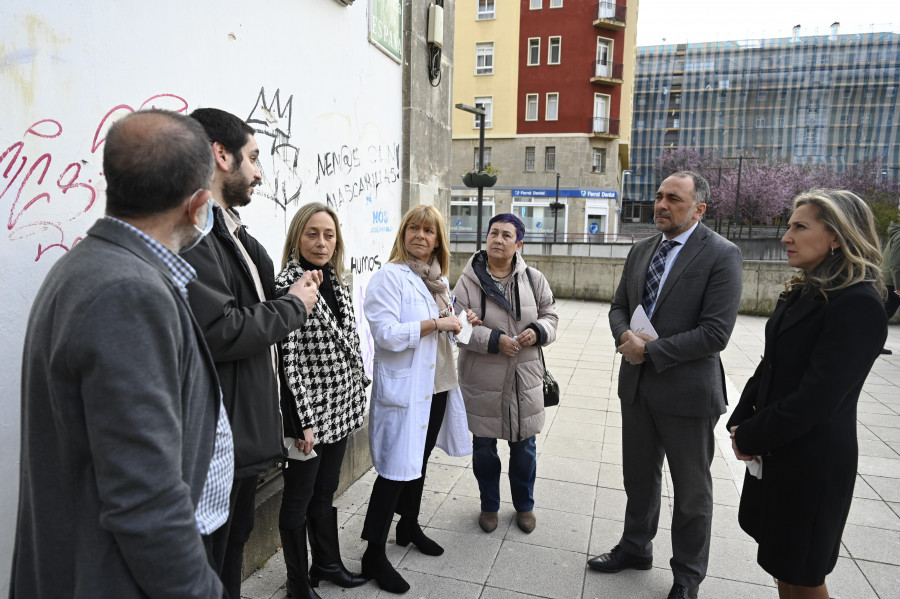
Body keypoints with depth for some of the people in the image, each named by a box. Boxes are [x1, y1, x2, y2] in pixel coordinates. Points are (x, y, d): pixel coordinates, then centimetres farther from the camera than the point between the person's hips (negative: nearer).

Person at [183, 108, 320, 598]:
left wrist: (289, 296, 0)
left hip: (244, 430, 10)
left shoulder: (228, 227, 13)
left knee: (234, 543, 25)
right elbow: (219, 331, -27)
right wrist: (293, 307, -12)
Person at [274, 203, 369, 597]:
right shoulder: (286, 286, -15)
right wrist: (300, 421, -18)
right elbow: (287, 360, -18)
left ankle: (327, 563, 41)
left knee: (326, 491, 22)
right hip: (309, 414, -7)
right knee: (299, 499, 11)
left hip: (341, 410, 7)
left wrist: (358, 393, 15)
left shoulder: (337, 284, 8)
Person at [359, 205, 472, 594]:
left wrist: (457, 324, 2)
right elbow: (387, 335, -24)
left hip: (436, 386, 8)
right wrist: (437, 323, -21)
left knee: (419, 460, 21)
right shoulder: (389, 277, -13)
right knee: (396, 469, -2)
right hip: (404, 388, -8)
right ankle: (374, 555, 14)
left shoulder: (438, 278, 11)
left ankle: (409, 526, 41)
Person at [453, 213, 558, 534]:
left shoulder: (534, 279, 0)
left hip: (525, 379, 2)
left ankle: (524, 505, 40)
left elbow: (550, 315, 9)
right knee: (483, 446, 13)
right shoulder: (468, 281, -8)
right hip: (482, 380, -2)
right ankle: (489, 505, 37)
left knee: (524, 446, 15)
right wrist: (494, 340, -21)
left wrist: (538, 331, -13)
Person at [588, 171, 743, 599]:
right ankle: (635, 548, 44)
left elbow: (715, 333, -20)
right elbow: (619, 307, 11)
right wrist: (626, 336, -10)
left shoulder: (721, 255, -13)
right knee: (639, 475, 22)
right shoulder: (641, 250, 7)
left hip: (687, 391, -5)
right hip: (637, 386, 6)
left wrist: (651, 351, -19)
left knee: (692, 490, 14)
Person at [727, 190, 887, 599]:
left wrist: (751, 437, -14)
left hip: (810, 458, -7)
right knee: (781, 564, 21)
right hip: (774, 446, 8)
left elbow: (815, 400, -24)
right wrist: (740, 423, -1)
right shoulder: (803, 292, 7)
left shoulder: (858, 305, -21)